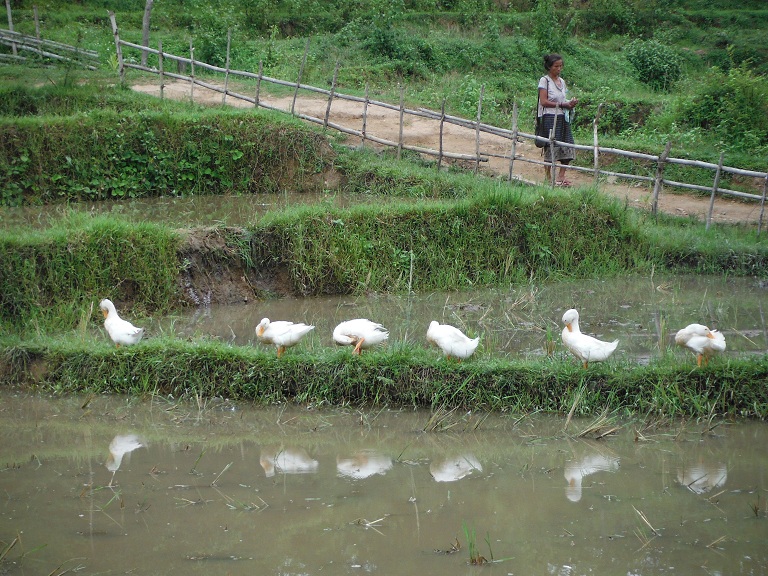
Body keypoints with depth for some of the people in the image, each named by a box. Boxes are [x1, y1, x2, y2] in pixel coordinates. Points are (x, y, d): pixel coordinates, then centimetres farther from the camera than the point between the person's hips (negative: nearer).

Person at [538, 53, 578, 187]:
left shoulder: (562, 81, 16)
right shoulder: (545, 80, -5)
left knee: (567, 148, 1)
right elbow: (544, 101, -12)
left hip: (563, 118, 7)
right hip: (550, 117, -7)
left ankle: (561, 176, 8)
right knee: (551, 147, -5)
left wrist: (571, 103, -3)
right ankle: (548, 177, 3)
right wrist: (563, 104, -14)